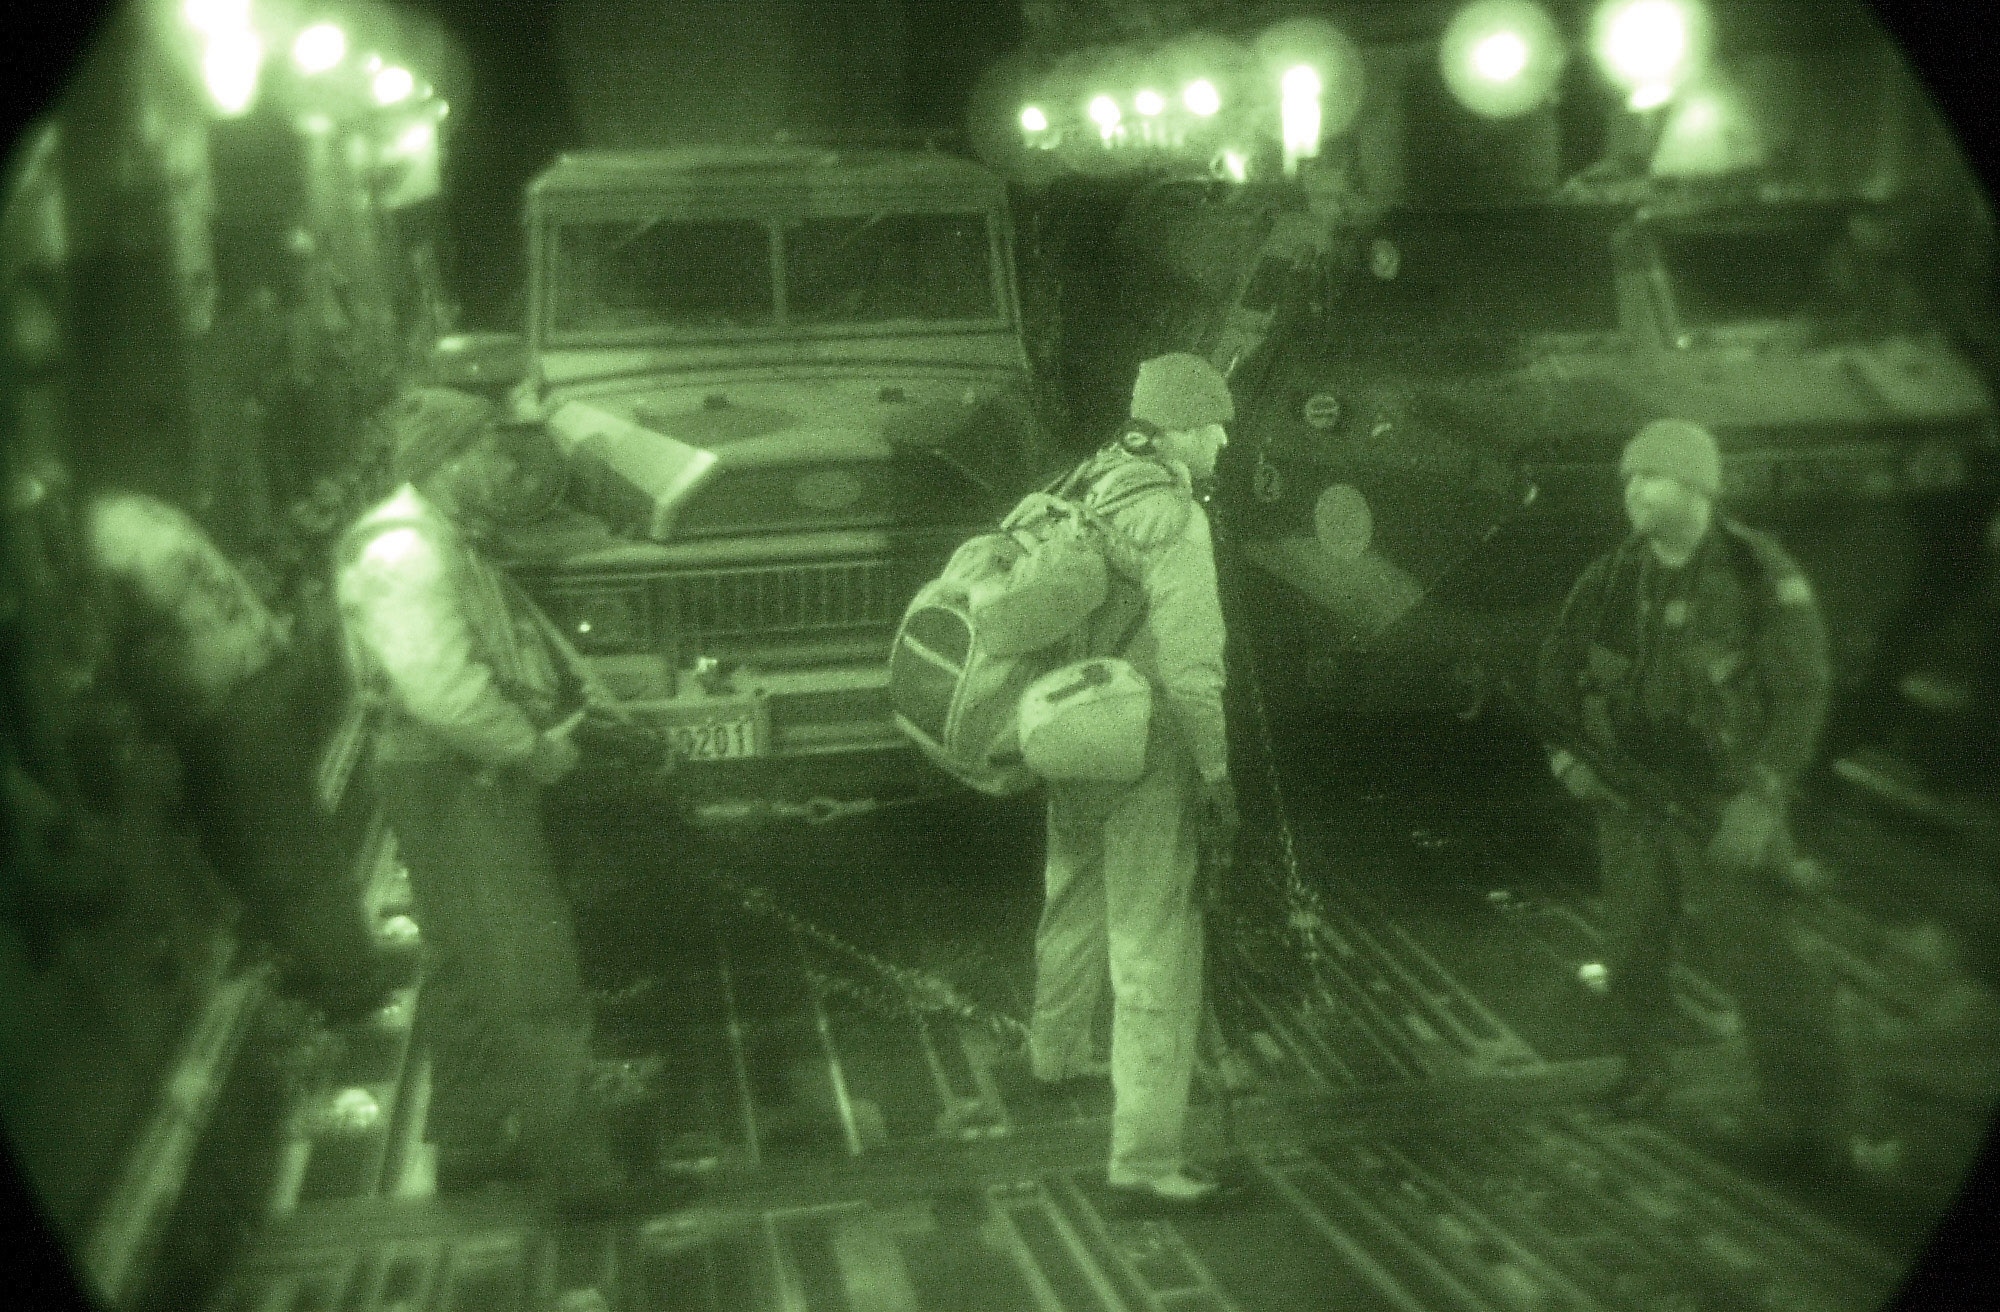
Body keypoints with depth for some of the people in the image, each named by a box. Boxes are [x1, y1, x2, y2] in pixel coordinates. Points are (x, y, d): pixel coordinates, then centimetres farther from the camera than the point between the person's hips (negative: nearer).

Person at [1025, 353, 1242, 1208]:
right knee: (1155, 951, -6)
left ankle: (1055, 1052, 51)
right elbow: (1188, 662, -22)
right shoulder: (1172, 518, -17)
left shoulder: (1090, 492, 8)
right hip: (1145, 753, -9)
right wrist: (1217, 775, -14)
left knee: (1077, 906, 28)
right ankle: (1144, 1153, -5)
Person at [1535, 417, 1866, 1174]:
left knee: (1750, 953, -9)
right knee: (1632, 948, 10)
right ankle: (1644, 1071, 34)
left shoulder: (1762, 577, -13)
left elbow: (1801, 694, -12)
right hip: (1631, 792, 4)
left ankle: (1810, 1117, 4)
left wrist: (1762, 798, -19)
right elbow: (1556, 672, 11)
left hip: (1722, 800, -4)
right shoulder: (1613, 578, 0)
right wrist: (1567, 754, -3)